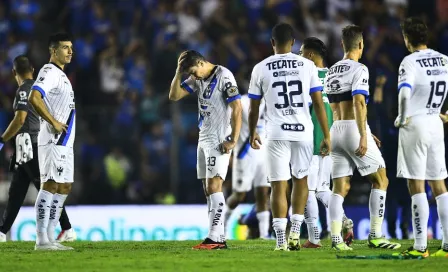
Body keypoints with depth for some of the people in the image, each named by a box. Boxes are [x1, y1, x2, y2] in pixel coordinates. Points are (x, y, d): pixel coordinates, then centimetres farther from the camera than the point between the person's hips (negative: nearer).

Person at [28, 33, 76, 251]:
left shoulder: (61, 74, 20)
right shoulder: (49, 72, -11)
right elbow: (34, 98, -25)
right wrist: (53, 122, -21)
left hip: (64, 142, 10)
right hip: (53, 141, -10)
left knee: (64, 187, 11)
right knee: (51, 185, -12)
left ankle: (50, 238, 13)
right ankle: (41, 240, -13)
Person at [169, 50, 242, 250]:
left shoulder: (224, 76, -14)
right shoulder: (198, 79, 11)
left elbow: (237, 109, -15)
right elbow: (174, 96, 11)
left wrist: (233, 140, -19)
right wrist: (178, 73, -2)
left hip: (219, 141, -9)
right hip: (204, 139, 9)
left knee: (214, 186, -15)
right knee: (208, 189, 6)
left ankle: (215, 238, -20)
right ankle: (218, 239, 6)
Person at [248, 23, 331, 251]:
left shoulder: (261, 69, 2)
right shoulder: (307, 65, 2)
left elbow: (254, 107, 9)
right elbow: (318, 103, 1)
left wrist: (252, 133, 25)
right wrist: (326, 136, 6)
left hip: (276, 134, -1)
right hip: (303, 131, 1)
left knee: (279, 185, 3)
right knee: (300, 180, 20)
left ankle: (281, 240, -1)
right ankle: (295, 233, 13)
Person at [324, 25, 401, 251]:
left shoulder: (331, 72, 16)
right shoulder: (359, 69, -8)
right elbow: (358, 104, -19)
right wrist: (363, 136, -22)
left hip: (336, 130, 7)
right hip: (354, 129, -7)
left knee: (340, 187, 7)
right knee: (380, 181, 2)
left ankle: (336, 238, -2)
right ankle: (375, 236, -3)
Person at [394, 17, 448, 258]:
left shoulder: (410, 62, -12)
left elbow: (404, 94, -26)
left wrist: (402, 118, -10)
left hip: (415, 125, -6)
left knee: (416, 185, -3)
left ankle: (420, 246, -3)